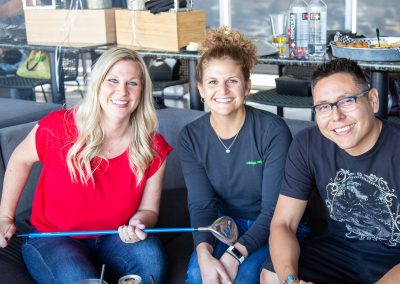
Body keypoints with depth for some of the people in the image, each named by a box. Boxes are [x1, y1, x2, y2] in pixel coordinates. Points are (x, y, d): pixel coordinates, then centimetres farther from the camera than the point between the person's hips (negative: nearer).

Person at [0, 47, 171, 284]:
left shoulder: (153, 149, -9)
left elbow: (148, 210, 1)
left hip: (113, 240, 3)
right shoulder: (58, 127, -16)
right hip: (52, 240, -2)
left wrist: (137, 224, -23)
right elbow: (21, 160, 4)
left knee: (151, 255, -28)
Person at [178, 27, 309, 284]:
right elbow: (201, 204, -13)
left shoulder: (273, 130, -19)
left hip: (271, 227, -2)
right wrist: (204, 253, -33)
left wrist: (235, 254, -33)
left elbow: (274, 209, -20)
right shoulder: (191, 137, -7)